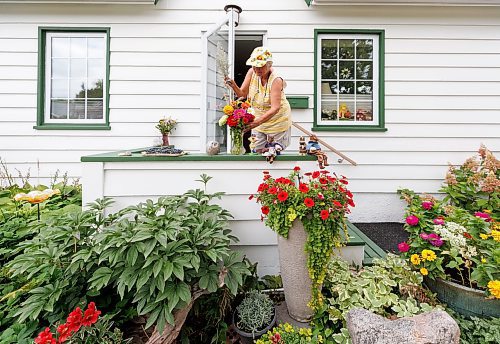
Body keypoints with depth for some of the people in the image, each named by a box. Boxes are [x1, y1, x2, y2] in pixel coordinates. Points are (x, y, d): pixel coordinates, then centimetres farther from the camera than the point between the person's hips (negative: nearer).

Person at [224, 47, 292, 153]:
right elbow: (242, 94, -5)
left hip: (277, 121, -4)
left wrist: (258, 122, -45)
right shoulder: (252, 72, -9)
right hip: (258, 119, 5)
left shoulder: (276, 80, -25)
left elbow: (275, 108, -33)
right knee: (256, 152, 9)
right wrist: (234, 86, -26)